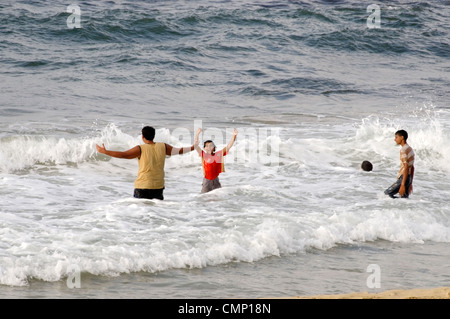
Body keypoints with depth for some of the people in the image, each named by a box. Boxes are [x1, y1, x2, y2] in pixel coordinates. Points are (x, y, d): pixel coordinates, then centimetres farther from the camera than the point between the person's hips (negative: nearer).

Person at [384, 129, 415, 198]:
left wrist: (402, 185, -25)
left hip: (403, 178, -9)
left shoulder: (403, 150, -15)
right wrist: (410, 183, 23)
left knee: (387, 193, -8)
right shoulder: (410, 149, 15)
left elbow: (406, 168, -22)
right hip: (408, 178, 9)